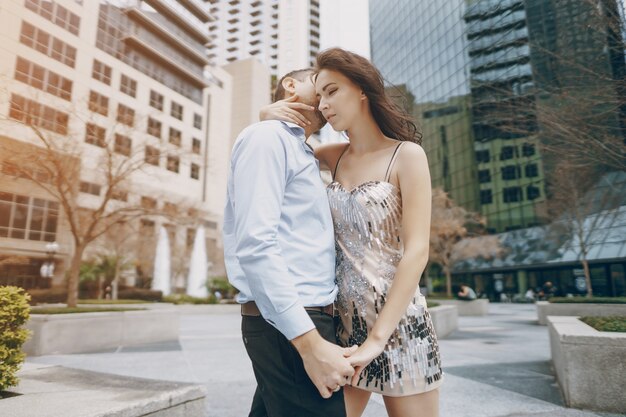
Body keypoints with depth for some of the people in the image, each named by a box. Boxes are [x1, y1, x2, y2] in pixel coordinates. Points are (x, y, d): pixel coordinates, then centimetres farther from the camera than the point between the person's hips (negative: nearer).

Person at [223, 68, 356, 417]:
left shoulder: (303, 154, 21)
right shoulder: (268, 137, -8)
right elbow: (255, 245, -21)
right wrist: (310, 342, -24)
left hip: (302, 320, 9)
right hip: (286, 326, -9)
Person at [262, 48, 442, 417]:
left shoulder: (406, 154, -7)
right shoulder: (335, 157, 8)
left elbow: (417, 251, -14)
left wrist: (377, 338, -18)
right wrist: (269, 114, 0)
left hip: (398, 320, -4)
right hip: (344, 320, 5)